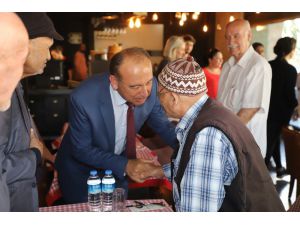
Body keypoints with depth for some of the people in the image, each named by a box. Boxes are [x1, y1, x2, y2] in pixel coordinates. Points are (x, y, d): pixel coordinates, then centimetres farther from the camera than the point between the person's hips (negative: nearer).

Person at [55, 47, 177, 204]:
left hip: (118, 168, 4)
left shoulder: (150, 87, -23)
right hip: (81, 169, -4)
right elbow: (81, 150, -22)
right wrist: (125, 165, -31)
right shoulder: (83, 99, -34)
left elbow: (161, 125, -6)